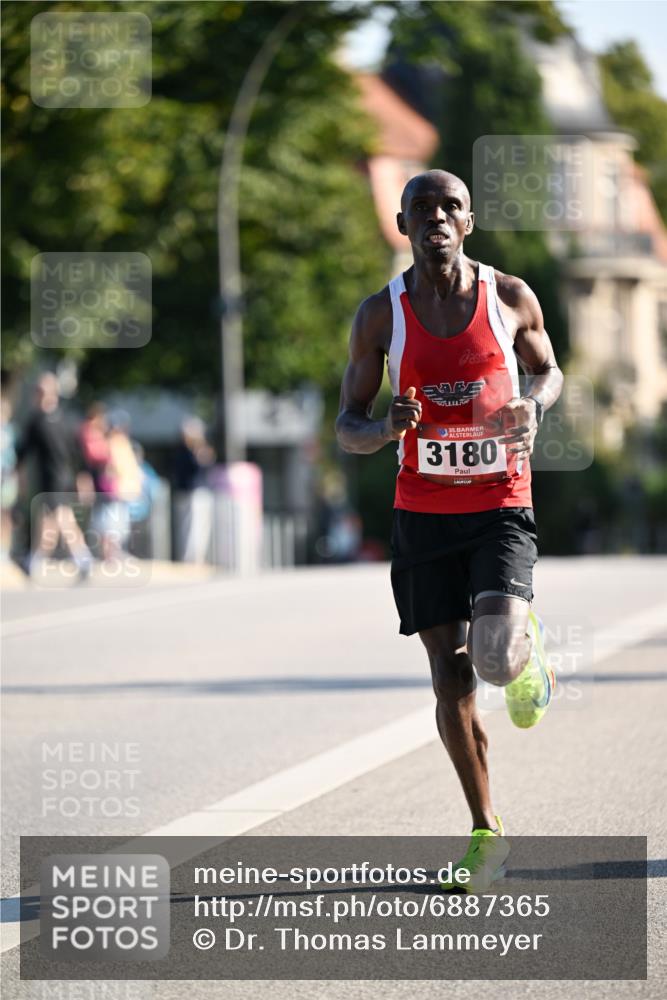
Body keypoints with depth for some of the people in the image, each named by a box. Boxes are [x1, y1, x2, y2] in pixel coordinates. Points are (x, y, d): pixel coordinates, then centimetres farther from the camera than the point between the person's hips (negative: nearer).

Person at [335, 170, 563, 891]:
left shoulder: (511, 298, -2)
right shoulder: (381, 315, -2)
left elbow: (547, 369, 17)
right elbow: (347, 430, 2)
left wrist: (534, 407, -7)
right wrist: (387, 428, -22)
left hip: (501, 509, -1)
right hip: (423, 513, 1)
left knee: (495, 659, -21)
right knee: (451, 678, 2)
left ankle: (527, 648, 19)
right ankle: (485, 831, 18)